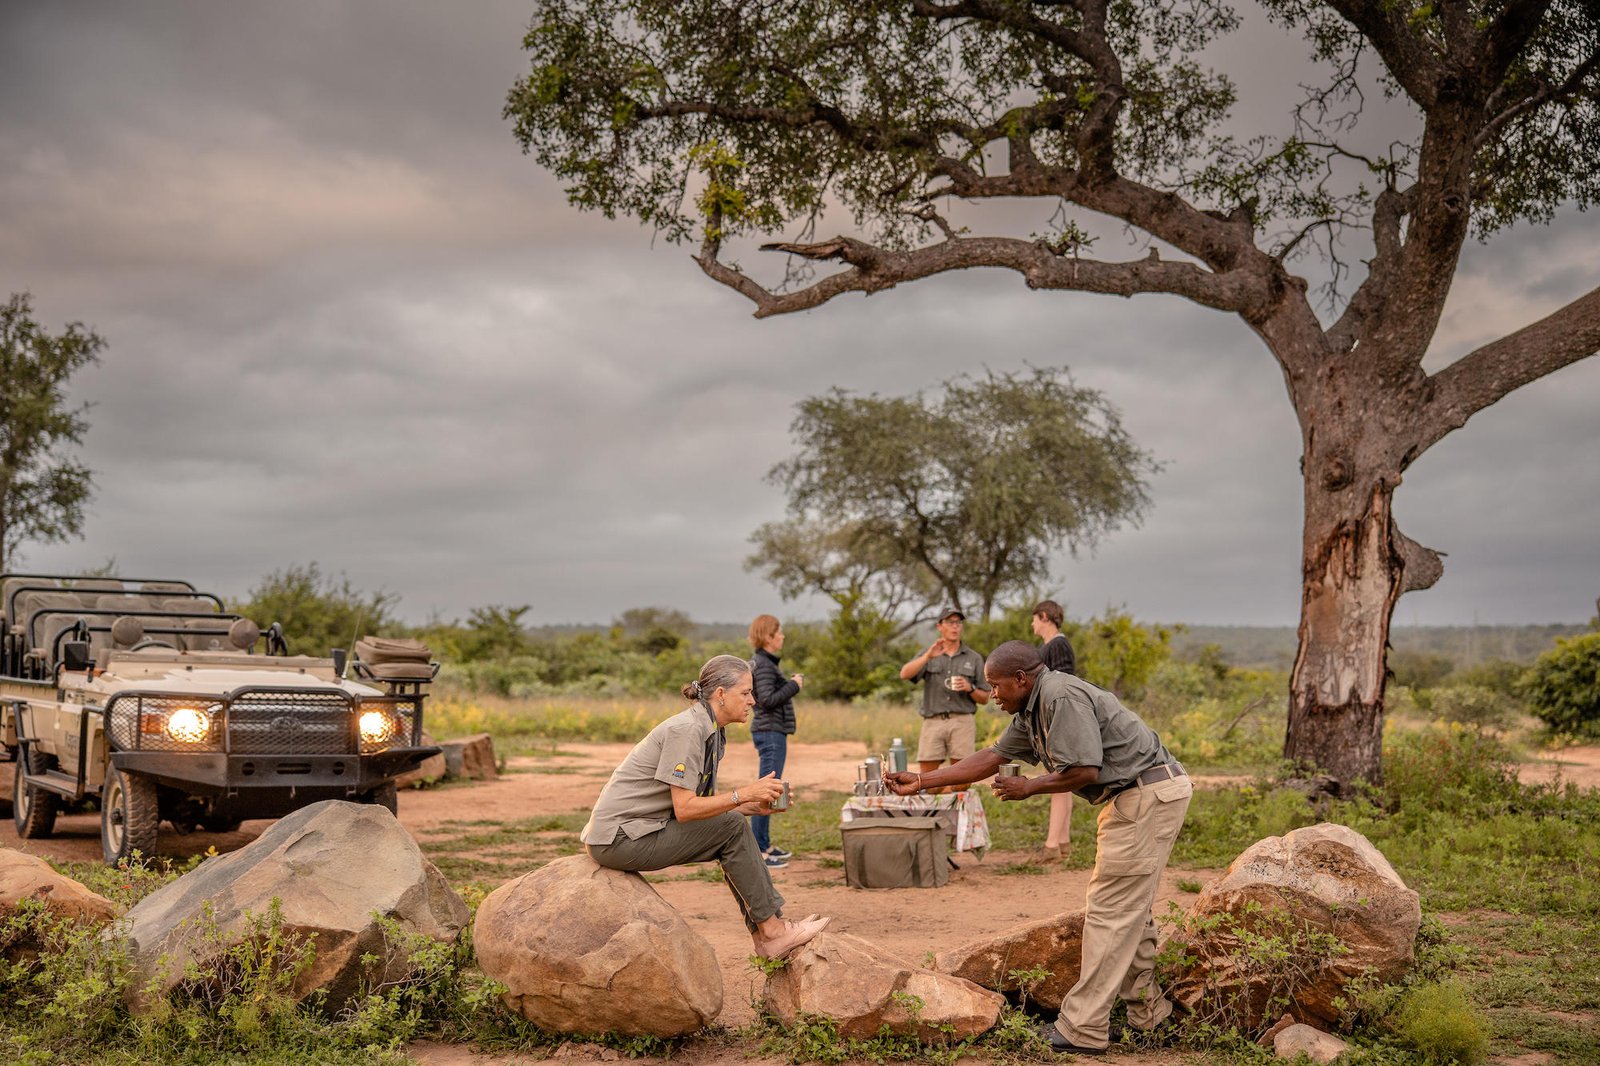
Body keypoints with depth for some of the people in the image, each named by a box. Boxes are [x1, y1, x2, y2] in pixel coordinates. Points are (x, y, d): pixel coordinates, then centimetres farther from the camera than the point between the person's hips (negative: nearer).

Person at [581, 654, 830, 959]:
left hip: (638, 831, 10)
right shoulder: (686, 729, -19)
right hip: (618, 839, -10)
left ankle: (765, 935, 3)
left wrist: (752, 806, -4)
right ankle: (772, 930, -6)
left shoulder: (711, 732, 10)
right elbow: (684, 808, -24)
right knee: (731, 828, -14)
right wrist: (743, 794, -20)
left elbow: (702, 803, 9)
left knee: (733, 829, 3)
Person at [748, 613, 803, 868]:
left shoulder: (760, 662, 16)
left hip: (770, 732, 11)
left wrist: (791, 684, 11)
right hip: (771, 733, -11)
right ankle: (757, 850, -10)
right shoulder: (764, 664, -15)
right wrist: (794, 685, -13)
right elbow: (767, 700, -22)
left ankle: (764, 844, 22)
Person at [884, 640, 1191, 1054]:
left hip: (1148, 795, -11)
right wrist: (919, 781, 18)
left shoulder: (1062, 698, -18)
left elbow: (1084, 771, -23)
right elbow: (992, 757, 20)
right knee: (1128, 910, 16)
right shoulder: (1031, 712, 15)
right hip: (1133, 798, 11)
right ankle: (1147, 1012, 25)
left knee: (1110, 911, -8)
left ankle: (1082, 1029, -5)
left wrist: (1028, 787, -7)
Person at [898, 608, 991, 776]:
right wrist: (927, 657, -19)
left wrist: (970, 688, -9)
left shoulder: (974, 658, 11)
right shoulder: (928, 654, 12)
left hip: (962, 722, 0)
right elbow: (904, 674, -6)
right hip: (933, 722, 0)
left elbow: (985, 698, 12)